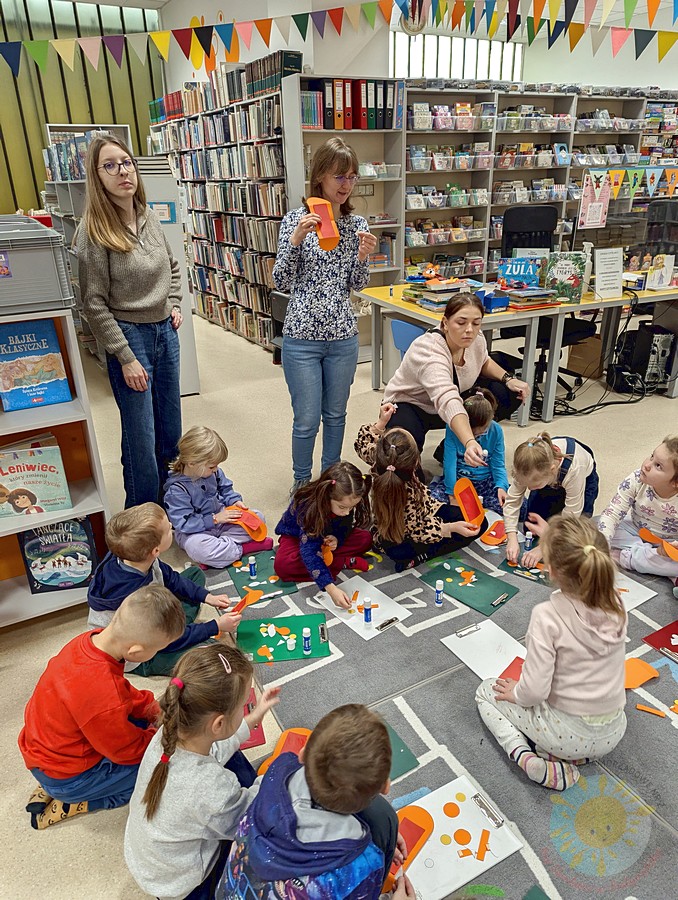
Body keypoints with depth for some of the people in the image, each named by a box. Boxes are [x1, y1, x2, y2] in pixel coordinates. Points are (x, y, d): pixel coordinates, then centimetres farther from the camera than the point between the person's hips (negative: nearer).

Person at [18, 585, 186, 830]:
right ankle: (69, 803, 2)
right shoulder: (103, 699, -40)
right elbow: (128, 751, -19)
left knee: (145, 719, 15)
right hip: (65, 779, -8)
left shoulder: (91, 638, -17)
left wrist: (153, 707, -1)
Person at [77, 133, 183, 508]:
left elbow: (172, 266, 22)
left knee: (170, 428, 17)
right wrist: (125, 358, -16)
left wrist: (174, 305, 9)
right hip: (129, 336, -6)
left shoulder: (149, 218, 4)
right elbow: (94, 303, -14)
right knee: (141, 438, 0)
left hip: (165, 331, 7)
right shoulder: (93, 230, -14)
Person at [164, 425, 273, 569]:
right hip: (196, 531, -7)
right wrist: (215, 519, -24)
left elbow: (225, 489, 13)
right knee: (196, 548, -41)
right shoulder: (176, 490, -24)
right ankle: (241, 549, -26)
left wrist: (235, 501, -7)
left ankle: (220, 544, -21)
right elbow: (184, 524, -24)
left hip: (220, 515, 7)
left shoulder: (212, 472, -4)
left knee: (258, 517, -7)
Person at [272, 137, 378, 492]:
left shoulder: (357, 224, 6)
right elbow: (281, 283, -9)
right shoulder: (297, 219, -5)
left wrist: (363, 256, -11)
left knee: (336, 414, 16)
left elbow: (357, 284, 9)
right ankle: (302, 482, 28)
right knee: (307, 420, 5)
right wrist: (296, 239, -22)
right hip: (302, 337, -3)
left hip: (343, 335, 4)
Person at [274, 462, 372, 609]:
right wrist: (331, 588, -55)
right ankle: (347, 562, -27)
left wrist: (337, 539, -32)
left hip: (326, 537, 4)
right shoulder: (308, 506, -40)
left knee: (365, 539, -17)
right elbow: (309, 552, -44)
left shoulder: (346, 501, -24)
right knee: (282, 565, -37)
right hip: (296, 536, -3)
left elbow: (344, 529, -6)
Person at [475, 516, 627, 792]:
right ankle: (576, 755, 14)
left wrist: (515, 693, -3)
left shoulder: (547, 616, -29)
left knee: (486, 690, 17)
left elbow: (534, 691, -25)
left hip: (567, 733, -5)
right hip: (613, 734, 5)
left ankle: (525, 757, -2)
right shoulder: (616, 604, -13)